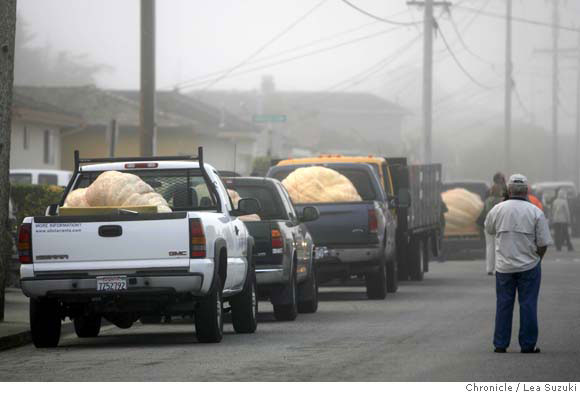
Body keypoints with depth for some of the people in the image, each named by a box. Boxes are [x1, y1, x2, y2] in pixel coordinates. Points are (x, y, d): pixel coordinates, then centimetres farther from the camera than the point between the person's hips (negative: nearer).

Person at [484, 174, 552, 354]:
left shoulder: (497, 209, -4)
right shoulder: (535, 212, -9)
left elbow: (489, 229, 16)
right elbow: (543, 243, -8)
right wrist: (537, 258, 10)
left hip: (504, 265, 2)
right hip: (529, 265, -2)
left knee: (503, 305, 9)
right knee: (528, 305, 4)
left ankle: (500, 344, 11)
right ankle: (528, 344, 5)